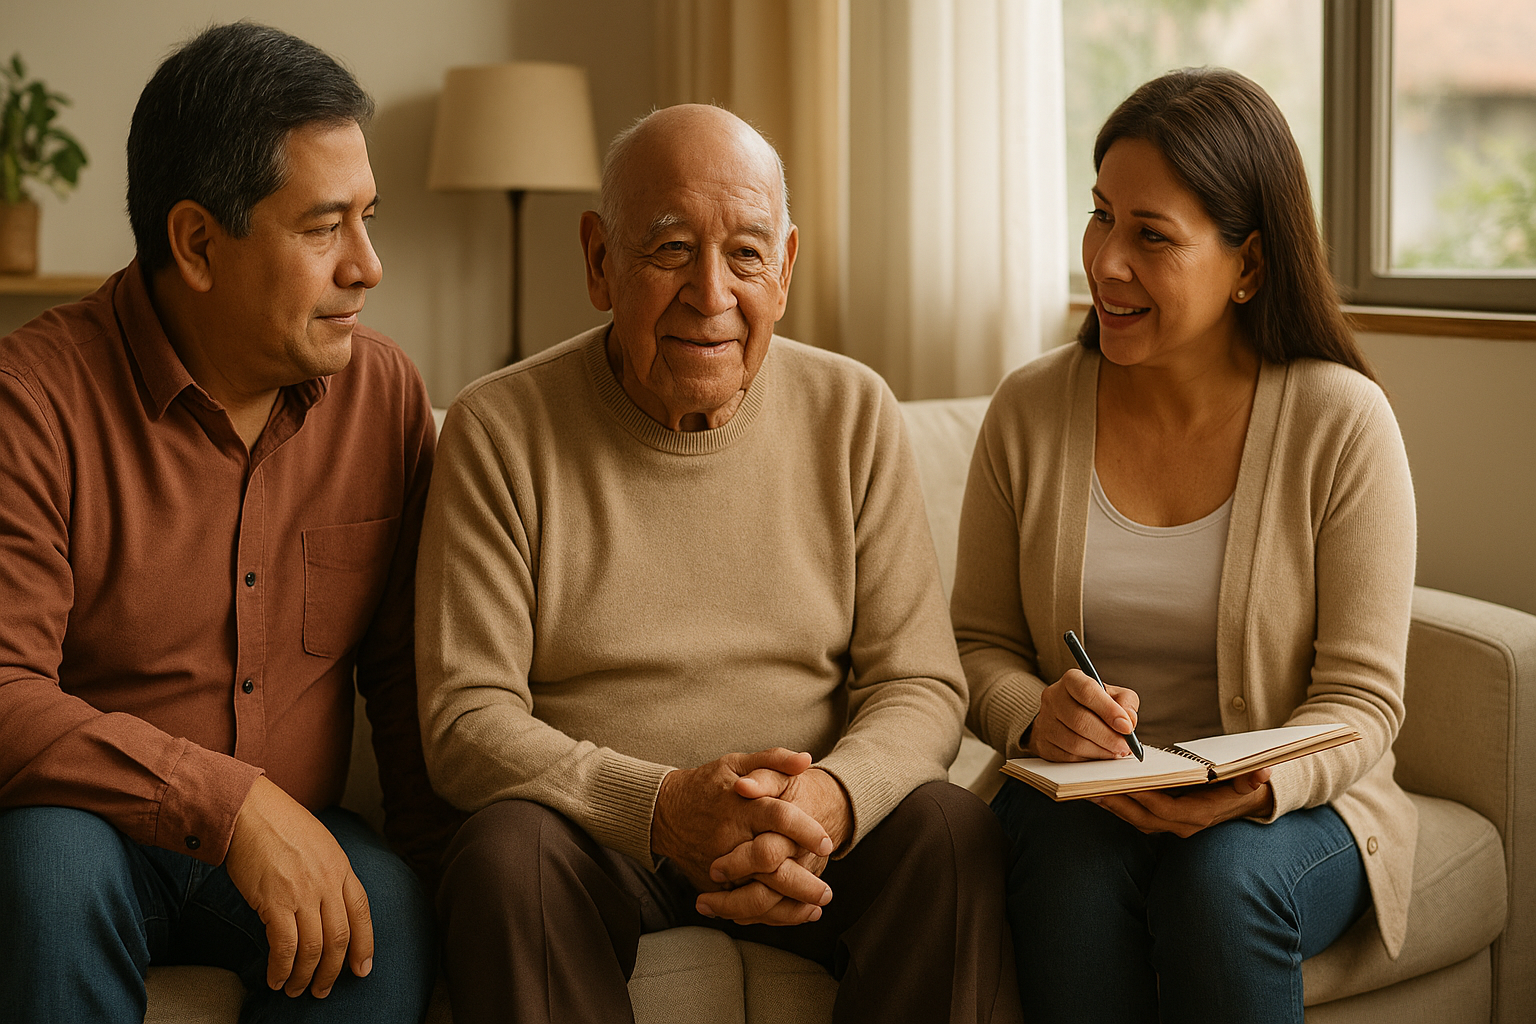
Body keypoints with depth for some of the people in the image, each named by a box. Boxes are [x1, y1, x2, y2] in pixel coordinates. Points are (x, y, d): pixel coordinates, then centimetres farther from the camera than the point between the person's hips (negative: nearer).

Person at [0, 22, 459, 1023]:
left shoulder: (389, 396, 1)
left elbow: (410, 677, 8)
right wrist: (229, 802, -30)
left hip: (294, 842, 2)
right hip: (103, 832, -2)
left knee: (387, 913, -29)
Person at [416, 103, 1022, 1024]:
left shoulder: (854, 414, 2)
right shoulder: (499, 430, -6)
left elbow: (922, 686, -1)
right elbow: (466, 723, -10)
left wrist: (832, 797, -24)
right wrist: (660, 806, -28)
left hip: (817, 829, 2)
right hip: (593, 833, -1)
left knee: (952, 831, -27)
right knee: (505, 851, -32)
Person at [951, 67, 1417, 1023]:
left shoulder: (1343, 422, -7)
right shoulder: (1029, 412, 0)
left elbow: (1361, 695, -7)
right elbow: (980, 643, 5)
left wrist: (1258, 788, -27)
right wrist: (1035, 716, -18)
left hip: (1288, 807, -1)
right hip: (1078, 800, 2)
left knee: (1220, 876, -33)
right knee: (1077, 869, -31)